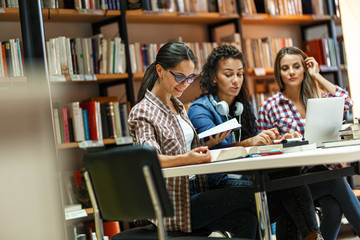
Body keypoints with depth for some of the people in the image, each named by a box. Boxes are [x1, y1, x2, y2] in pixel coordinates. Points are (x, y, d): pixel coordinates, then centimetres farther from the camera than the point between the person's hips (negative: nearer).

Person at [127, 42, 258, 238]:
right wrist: (186, 159, -39)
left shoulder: (177, 106, 16)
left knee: (246, 220, -19)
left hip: (193, 192, 7)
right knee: (249, 195, -18)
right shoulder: (141, 113, -8)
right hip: (172, 206, -7)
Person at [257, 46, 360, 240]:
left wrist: (317, 76, -2)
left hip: (319, 171, 4)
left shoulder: (315, 97, 11)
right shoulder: (269, 108, -2)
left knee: (333, 207, -25)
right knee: (336, 181, -27)